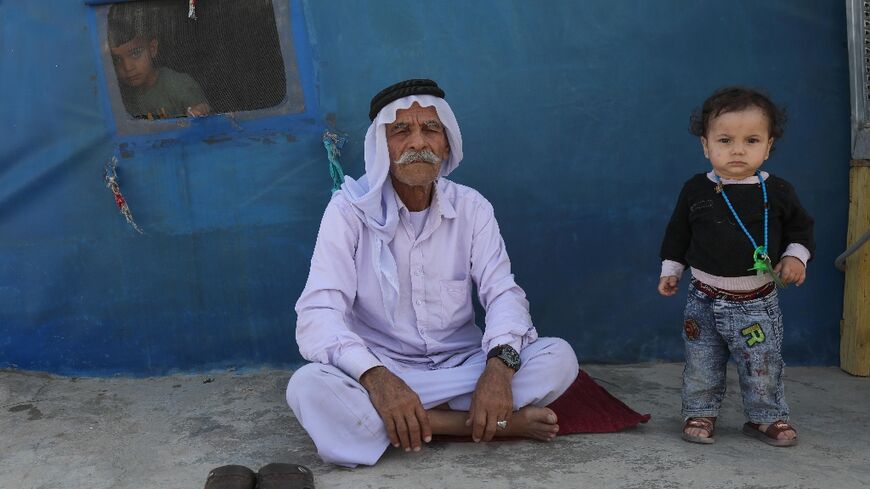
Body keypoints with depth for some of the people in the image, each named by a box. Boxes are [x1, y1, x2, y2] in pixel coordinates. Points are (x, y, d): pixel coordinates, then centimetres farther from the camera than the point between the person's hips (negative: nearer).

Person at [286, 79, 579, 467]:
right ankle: (496, 422, -27)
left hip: (462, 366, 2)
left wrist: (500, 363, -30)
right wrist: (375, 377, -39)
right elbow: (318, 314, -19)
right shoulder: (349, 210, -10)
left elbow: (503, 293, -7)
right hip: (383, 371, -1)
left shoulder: (472, 207, 0)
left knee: (558, 357, -20)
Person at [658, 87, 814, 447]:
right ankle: (700, 415, 26)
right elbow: (678, 234, 7)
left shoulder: (778, 192, -6)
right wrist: (670, 270, 6)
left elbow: (800, 228, 8)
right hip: (705, 299, 1)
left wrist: (796, 257, -9)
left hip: (758, 302, 0)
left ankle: (766, 418, 28)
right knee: (701, 367, 10)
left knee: (763, 368, 9)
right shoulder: (696, 190, -4)